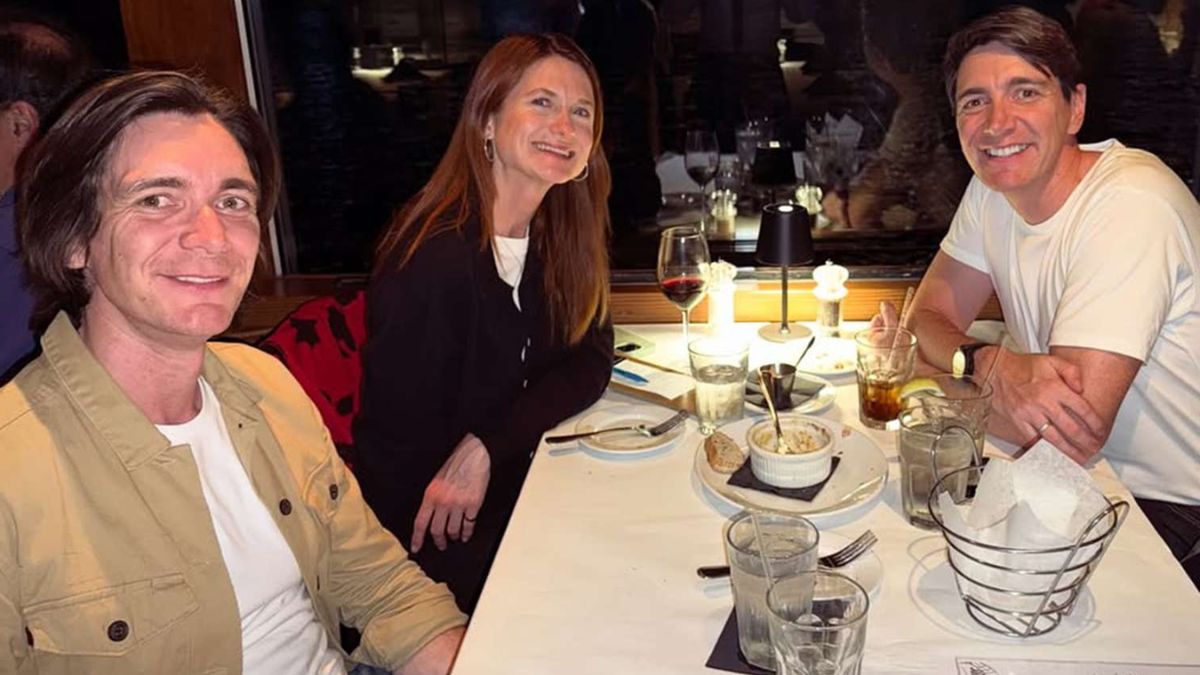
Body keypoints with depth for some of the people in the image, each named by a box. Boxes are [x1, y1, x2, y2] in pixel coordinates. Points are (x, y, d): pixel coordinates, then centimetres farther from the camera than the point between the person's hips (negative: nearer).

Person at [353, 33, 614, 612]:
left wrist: (488, 446, -21)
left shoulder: (559, 231, -2)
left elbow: (589, 358, -5)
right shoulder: (433, 261, -25)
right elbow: (399, 444, -22)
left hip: (515, 487, 6)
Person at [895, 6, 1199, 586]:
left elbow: (1076, 434, -30)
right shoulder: (992, 189, -1)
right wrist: (993, 365, -22)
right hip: (1082, 474, 7)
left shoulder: (1130, 207, -26)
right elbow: (927, 319, 1)